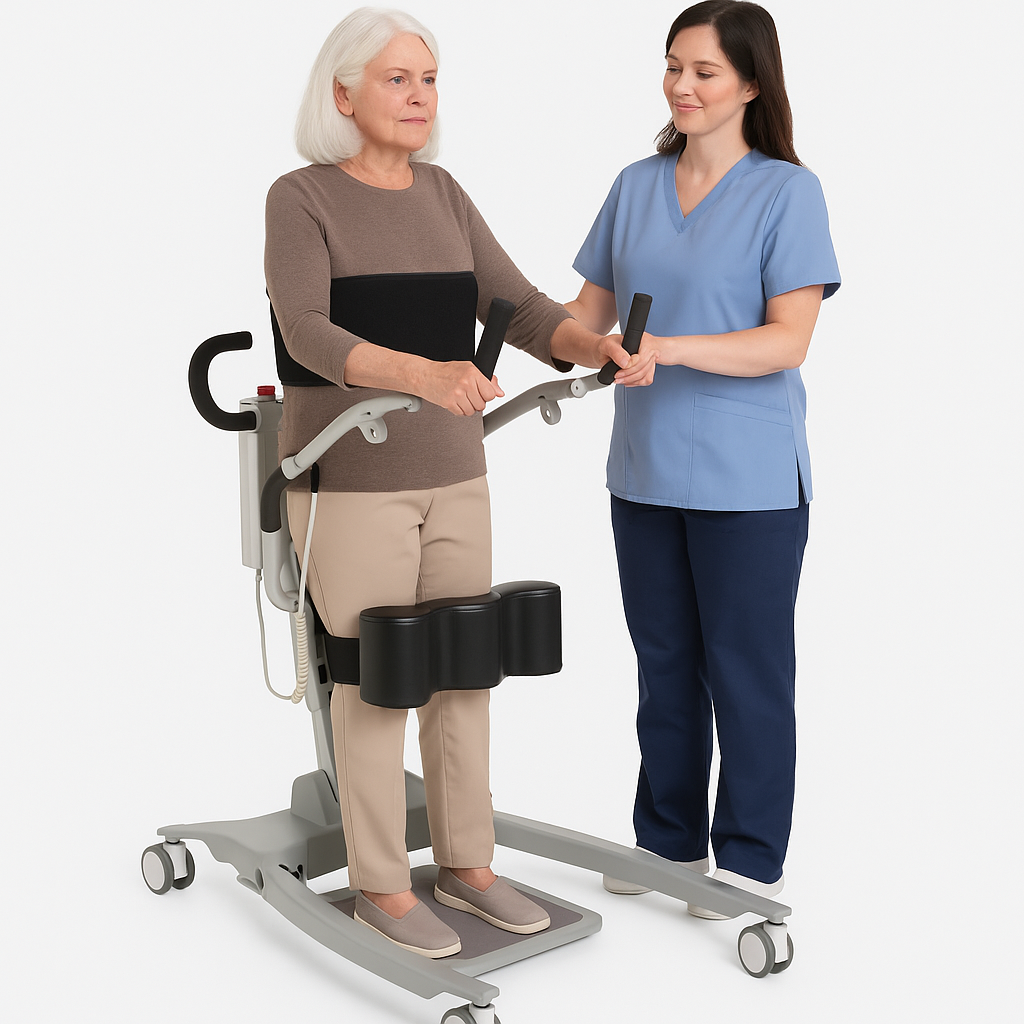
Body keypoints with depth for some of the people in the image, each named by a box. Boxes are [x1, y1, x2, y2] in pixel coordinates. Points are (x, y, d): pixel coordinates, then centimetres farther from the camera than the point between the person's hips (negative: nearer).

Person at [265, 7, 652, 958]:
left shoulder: (441, 196, 8)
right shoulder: (300, 200, -10)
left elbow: (521, 314, 1)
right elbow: (310, 338, -26)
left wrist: (604, 348, -19)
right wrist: (424, 375, -43)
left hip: (445, 472, 6)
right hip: (349, 479, -6)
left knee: (462, 672, 10)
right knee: (377, 683, 0)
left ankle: (465, 865, 24)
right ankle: (381, 888, 15)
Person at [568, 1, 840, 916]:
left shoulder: (787, 192, -6)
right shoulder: (636, 186, 9)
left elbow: (787, 340, -15)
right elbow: (590, 308, 13)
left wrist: (669, 348, -28)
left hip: (749, 480, -5)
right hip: (645, 471, 5)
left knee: (746, 669, 4)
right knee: (664, 661, 15)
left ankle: (751, 862, 19)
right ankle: (668, 840, 30)